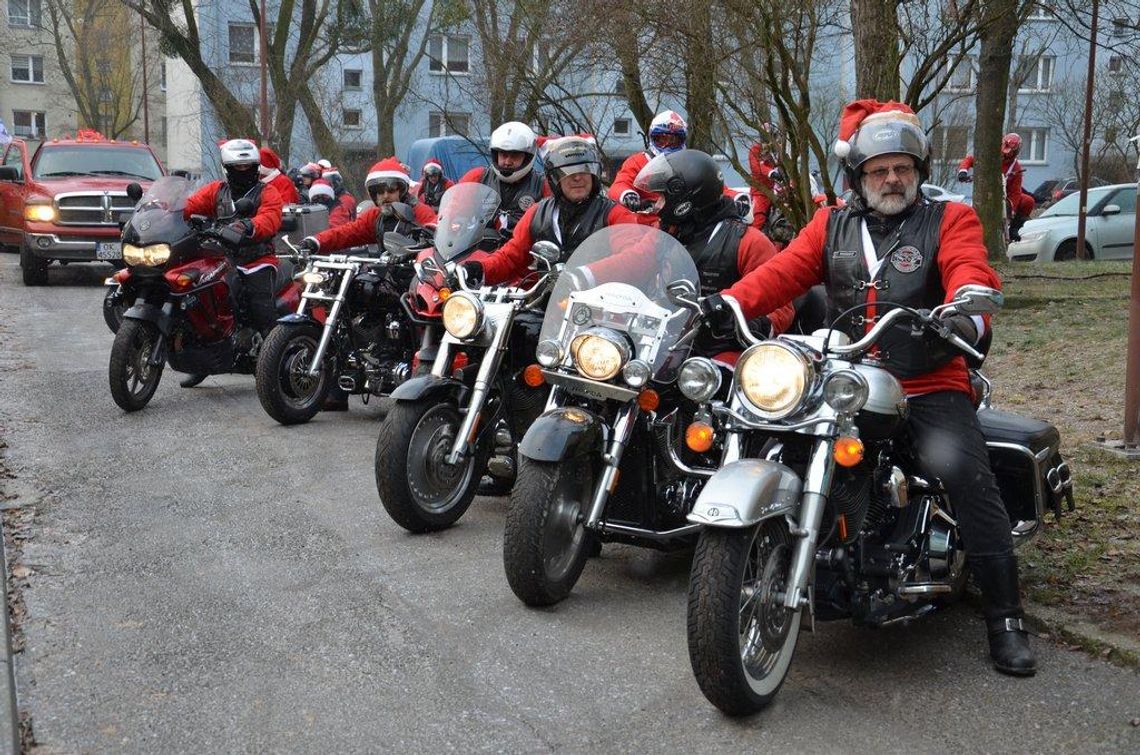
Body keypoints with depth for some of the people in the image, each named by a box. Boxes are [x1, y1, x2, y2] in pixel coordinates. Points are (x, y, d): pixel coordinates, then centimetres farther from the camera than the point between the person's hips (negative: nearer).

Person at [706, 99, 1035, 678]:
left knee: (972, 483, -19)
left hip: (930, 388, -3)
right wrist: (729, 301, -19)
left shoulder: (949, 220, 6)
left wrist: (966, 314, -38)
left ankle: (1005, 619, -6)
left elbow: (970, 271, -13)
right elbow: (783, 271, 1)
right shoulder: (831, 226, 16)